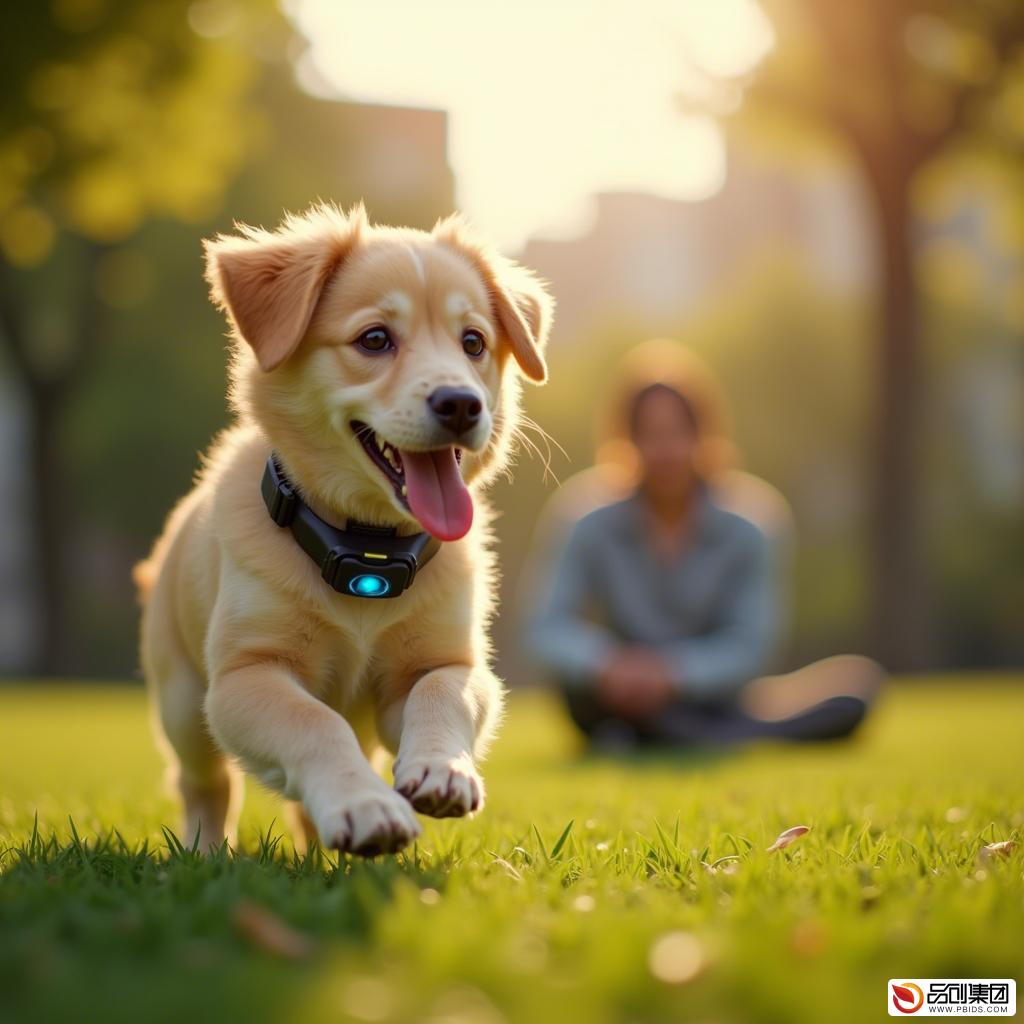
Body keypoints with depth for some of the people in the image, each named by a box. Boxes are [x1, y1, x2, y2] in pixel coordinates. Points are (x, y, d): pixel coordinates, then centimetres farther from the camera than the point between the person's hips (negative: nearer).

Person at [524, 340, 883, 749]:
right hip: (631, 710, -1)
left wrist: (674, 671, -31)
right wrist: (606, 663, -35)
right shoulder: (595, 530, -5)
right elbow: (546, 627, -14)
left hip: (712, 707, 1)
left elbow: (749, 644, -11)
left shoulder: (742, 535, -5)